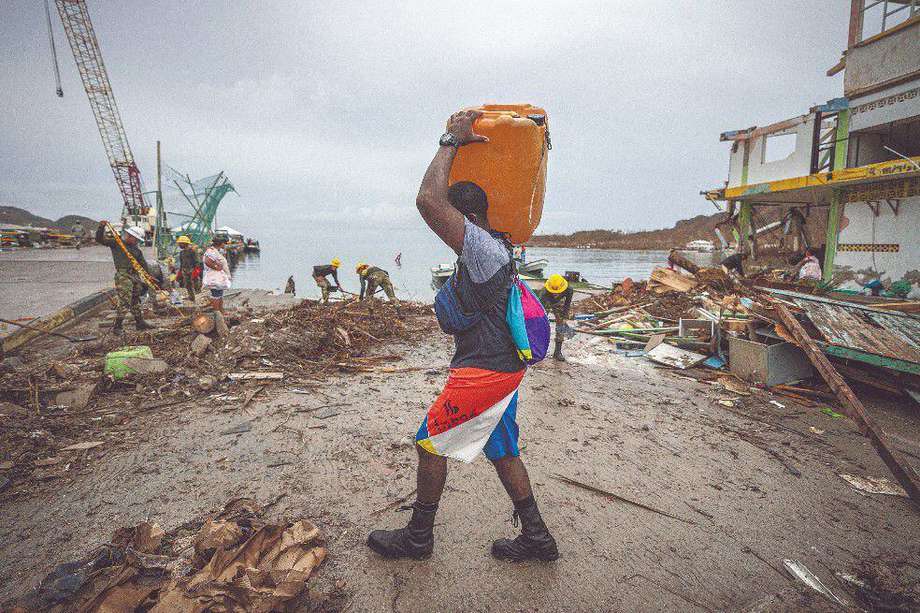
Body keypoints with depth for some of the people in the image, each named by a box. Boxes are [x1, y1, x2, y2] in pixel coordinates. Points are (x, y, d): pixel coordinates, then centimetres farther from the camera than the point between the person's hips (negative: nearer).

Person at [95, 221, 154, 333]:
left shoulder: (137, 249, 15)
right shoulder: (116, 242, 0)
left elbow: (143, 263, 16)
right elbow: (100, 239, -6)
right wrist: (101, 227, -18)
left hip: (135, 275, 7)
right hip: (123, 275, -7)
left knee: (136, 300, 16)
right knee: (123, 301, -12)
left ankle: (139, 322, 26)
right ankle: (117, 326, -6)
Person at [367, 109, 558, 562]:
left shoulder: (481, 247, -20)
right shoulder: (494, 245, 10)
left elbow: (428, 201, -31)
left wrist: (451, 141, -18)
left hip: (483, 372, -10)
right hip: (503, 368, 10)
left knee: (429, 443, 5)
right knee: (502, 451, 18)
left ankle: (418, 537, 23)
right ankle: (536, 538, 29)